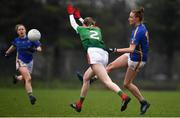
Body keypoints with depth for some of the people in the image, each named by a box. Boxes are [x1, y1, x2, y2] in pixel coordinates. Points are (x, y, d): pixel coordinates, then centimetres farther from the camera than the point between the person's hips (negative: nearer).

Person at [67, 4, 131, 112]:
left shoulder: (82, 29, 21)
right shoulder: (97, 29, 32)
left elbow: (73, 24, 42)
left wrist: (71, 14, 59)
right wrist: (79, 17, 69)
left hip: (93, 53, -7)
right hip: (104, 55, 7)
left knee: (107, 81, -20)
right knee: (86, 77, 22)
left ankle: (124, 96, -42)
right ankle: (79, 105, 26)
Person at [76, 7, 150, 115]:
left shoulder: (138, 31, -28)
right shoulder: (141, 27, 2)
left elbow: (131, 49, -35)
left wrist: (115, 50, -34)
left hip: (137, 60, -9)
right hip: (131, 56, 9)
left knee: (127, 84, 3)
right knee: (111, 66, 8)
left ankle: (144, 102, 12)